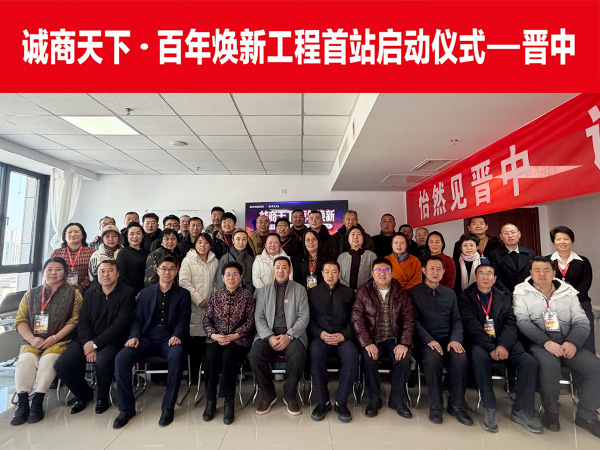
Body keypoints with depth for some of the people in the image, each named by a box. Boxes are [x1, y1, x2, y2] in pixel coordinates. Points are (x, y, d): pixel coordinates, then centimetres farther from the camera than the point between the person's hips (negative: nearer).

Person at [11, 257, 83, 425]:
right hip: (32, 341, 3)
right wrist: (32, 339, -8)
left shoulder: (73, 293, 6)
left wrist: (54, 338, -13)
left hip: (60, 341, -3)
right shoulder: (31, 294, 18)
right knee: (25, 359, -24)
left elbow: (75, 320, -4)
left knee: (49, 359, -27)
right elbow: (20, 320, 9)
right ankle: (22, 403, -16)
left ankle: (37, 402, -17)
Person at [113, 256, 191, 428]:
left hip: (169, 338, -2)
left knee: (177, 356, -34)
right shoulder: (145, 293, 17)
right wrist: (134, 336, -8)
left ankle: (168, 407, -16)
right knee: (121, 357, -24)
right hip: (148, 337, 3)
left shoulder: (183, 294, 10)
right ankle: (126, 407, -5)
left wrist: (176, 335, -17)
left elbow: (183, 320, 2)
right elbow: (138, 319, 11)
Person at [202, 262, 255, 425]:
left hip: (239, 339, -2)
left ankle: (228, 402, -13)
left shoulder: (246, 295, 3)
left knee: (228, 357, -30)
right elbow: (206, 320, 9)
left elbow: (250, 321, -2)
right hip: (217, 338, 2)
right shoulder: (215, 295, 11)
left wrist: (234, 336, -13)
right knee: (211, 357, -26)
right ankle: (210, 400, -8)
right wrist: (214, 335, -8)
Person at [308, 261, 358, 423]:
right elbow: (309, 319, 8)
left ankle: (341, 402, -11)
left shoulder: (348, 292, 13)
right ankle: (323, 401, -12)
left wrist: (343, 335, -9)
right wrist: (320, 333, -9)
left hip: (343, 337, 0)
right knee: (315, 353, -31)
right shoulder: (313, 292, 13)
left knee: (352, 356, -29)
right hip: (320, 336, 0)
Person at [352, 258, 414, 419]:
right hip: (372, 339, -1)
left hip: (394, 339, 2)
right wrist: (367, 343, -18)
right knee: (369, 357, -28)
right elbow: (357, 319, -7)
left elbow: (408, 319, 1)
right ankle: (374, 400, -5)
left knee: (404, 357, -24)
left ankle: (397, 400, -2)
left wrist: (404, 343, -13)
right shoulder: (363, 292, 0)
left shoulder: (400, 293, 5)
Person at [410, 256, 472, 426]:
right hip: (426, 340, -3)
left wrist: (455, 339, -7)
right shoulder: (414, 293, 2)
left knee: (461, 359, -27)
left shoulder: (450, 293, 15)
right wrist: (429, 340, -17)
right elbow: (414, 321, -4)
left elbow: (456, 320, 11)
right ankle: (435, 406, -11)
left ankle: (456, 405, -5)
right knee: (433, 359, -34)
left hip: (448, 339, 3)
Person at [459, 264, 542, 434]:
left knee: (530, 361, -21)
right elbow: (472, 326, -9)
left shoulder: (504, 297, 14)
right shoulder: (466, 297, 2)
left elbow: (511, 323, 2)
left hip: (504, 344, 4)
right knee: (479, 355, -34)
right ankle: (490, 409, -19)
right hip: (479, 345, -3)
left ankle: (521, 411, -3)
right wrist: (491, 348, -21)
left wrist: (503, 345, -16)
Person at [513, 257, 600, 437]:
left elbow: (582, 322, 8)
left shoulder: (568, 292, 12)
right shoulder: (521, 292, 1)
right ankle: (550, 411, -7)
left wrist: (573, 342, -11)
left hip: (567, 344, 5)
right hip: (538, 344, -4)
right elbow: (522, 322, -8)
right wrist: (546, 342, -19)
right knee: (549, 364, -32)